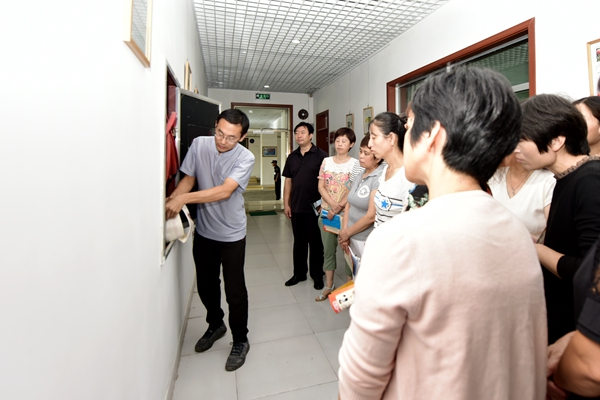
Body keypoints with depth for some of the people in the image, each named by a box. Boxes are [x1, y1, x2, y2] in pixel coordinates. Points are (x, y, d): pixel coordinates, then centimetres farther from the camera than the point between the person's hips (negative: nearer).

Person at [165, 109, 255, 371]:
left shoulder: (245, 158, -19)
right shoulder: (199, 145, -6)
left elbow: (224, 191, -29)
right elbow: (188, 178, 1)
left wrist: (184, 198, -35)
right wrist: (170, 199, -16)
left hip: (231, 235, -4)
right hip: (204, 231, 5)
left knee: (235, 291, 4)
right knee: (205, 285, 20)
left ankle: (240, 341, 28)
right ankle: (215, 325, 47)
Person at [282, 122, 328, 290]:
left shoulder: (320, 155, -5)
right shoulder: (292, 157, 10)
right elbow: (288, 181, 11)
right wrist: (286, 204, 7)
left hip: (314, 207, -4)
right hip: (296, 207, 5)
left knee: (315, 242, 7)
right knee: (299, 242, 15)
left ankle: (317, 275, 22)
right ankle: (299, 273, 30)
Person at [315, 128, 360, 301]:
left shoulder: (354, 164, -4)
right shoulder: (326, 161, 8)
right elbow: (321, 187, 2)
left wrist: (338, 208, -16)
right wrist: (332, 204, -12)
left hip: (345, 213, -4)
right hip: (326, 212, 4)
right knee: (328, 249, 11)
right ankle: (329, 285, 25)